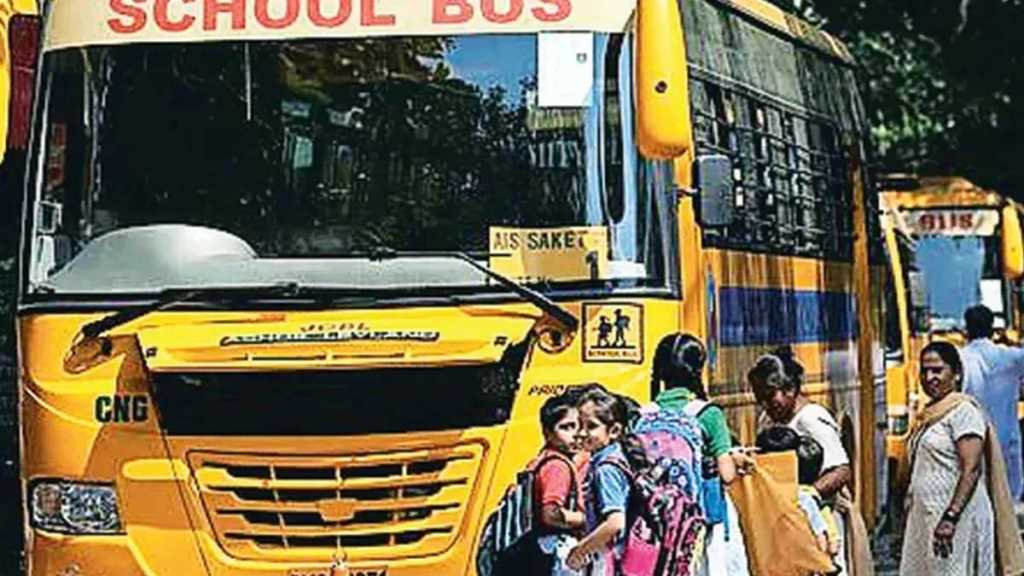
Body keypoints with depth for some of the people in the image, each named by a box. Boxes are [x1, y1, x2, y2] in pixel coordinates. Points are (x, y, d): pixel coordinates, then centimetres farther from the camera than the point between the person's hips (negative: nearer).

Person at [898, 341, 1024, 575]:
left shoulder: (963, 410, -9)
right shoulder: (927, 415, 17)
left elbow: (971, 469, -18)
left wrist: (951, 517, -25)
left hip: (958, 516, -9)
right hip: (925, 518, 9)